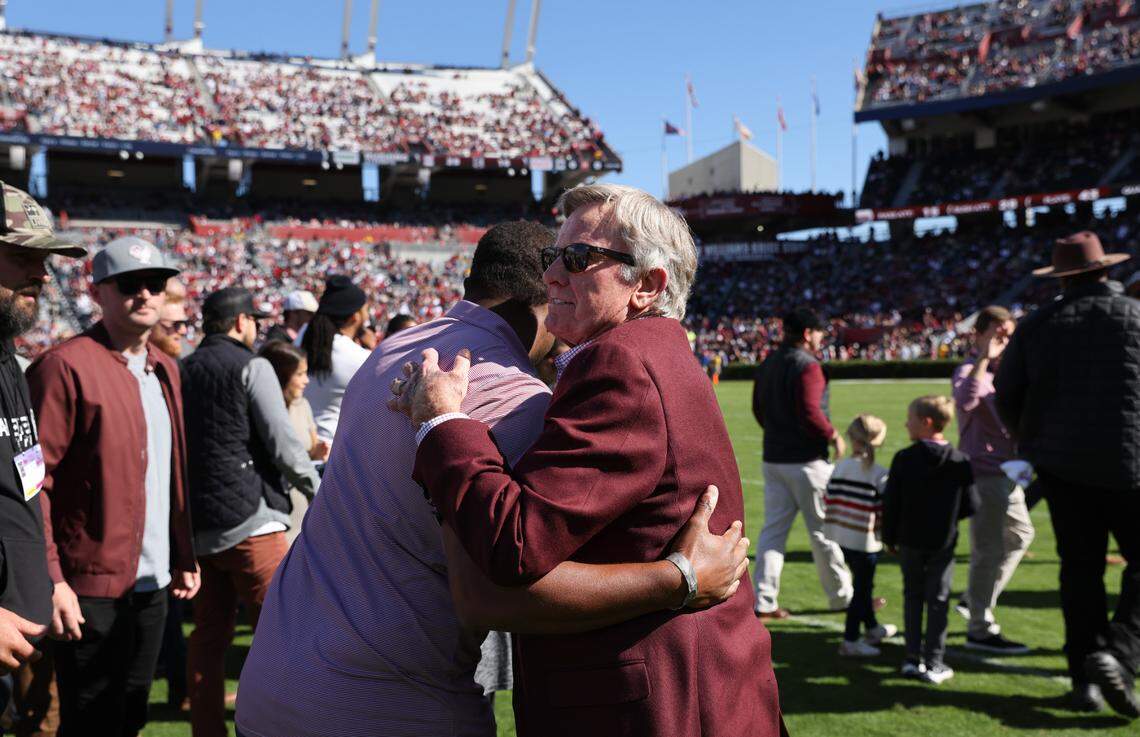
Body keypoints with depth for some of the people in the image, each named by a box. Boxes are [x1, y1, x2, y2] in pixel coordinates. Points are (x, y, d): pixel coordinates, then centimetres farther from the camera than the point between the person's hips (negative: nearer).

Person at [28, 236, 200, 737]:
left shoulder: (165, 369, 12)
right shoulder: (65, 366, -13)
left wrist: (184, 557, 14)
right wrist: (47, 580, -19)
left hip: (153, 584, 7)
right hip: (93, 587, -7)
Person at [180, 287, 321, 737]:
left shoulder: (183, 371, 13)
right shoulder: (250, 367, -6)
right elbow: (283, 443, -11)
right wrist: (319, 493, 1)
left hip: (197, 525, 7)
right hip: (248, 518, -7)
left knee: (210, 635, 12)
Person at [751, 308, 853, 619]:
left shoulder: (767, 364, 11)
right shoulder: (807, 366, -15)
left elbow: (758, 409, 17)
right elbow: (810, 413, -23)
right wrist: (834, 436, -10)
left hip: (773, 458, 7)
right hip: (806, 461, -7)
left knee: (773, 529, 7)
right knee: (823, 531, 5)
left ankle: (764, 602, 5)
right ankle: (841, 596, 18)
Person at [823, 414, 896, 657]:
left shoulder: (839, 468, 1)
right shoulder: (879, 474, -15)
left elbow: (829, 502, 4)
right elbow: (886, 511, -14)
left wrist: (830, 532, 14)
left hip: (842, 538, 6)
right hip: (866, 541, -6)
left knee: (862, 583, 22)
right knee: (862, 588, 3)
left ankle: (872, 628, 39)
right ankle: (850, 641, 6)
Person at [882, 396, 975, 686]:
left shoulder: (904, 459, -9)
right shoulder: (960, 461, -6)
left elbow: (891, 502, -7)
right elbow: (970, 506, -4)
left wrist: (889, 537, 5)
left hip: (910, 541, 0)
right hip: (943, 542, 0)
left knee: (912, 596, 14)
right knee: (938, 600, 7)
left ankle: (913, 659, 14)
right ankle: (933, 664, 7)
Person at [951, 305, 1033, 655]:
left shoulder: (1002, 372, 16)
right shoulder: (969, 372, -13)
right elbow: (966, 401, -38)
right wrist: (984, 358, -37)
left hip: (1005, 472, 10)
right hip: (983, 472, -10)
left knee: (1020, 534, 23)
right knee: (989, 550, -7)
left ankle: (975, 599, 33)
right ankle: (980, 629, 1)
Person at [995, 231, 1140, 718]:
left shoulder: (1038, 325, 3)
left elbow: (1006, 394, 6)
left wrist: (1027, 440, 22)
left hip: (1060, 464, 3)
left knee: (1080, 569, 11)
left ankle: (1085, 676, 13)